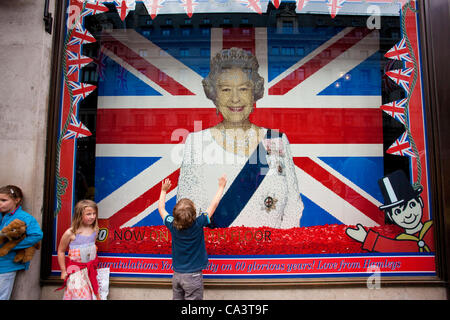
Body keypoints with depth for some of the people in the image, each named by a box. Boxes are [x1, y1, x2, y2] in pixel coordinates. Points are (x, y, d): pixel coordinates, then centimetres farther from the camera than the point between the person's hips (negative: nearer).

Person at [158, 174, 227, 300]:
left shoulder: (172, 225, -8)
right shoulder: (198, 224, -18)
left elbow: (161, 208, 10)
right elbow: (213, 205, -8)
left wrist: (164, 190, 21)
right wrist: (221, 186, 3)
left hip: (177, 275, 4)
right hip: (193, 275, -4)